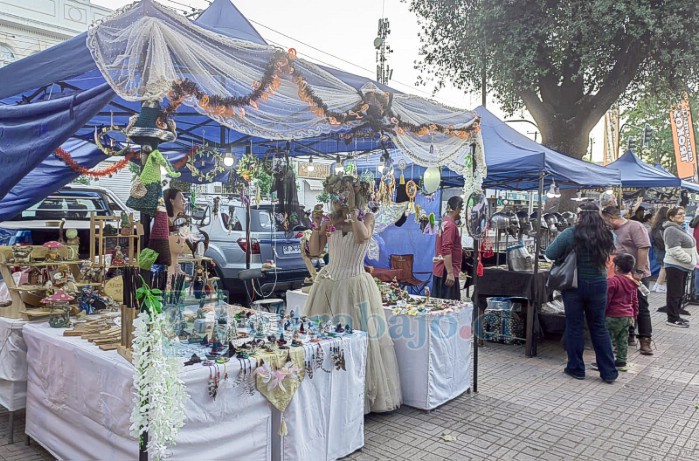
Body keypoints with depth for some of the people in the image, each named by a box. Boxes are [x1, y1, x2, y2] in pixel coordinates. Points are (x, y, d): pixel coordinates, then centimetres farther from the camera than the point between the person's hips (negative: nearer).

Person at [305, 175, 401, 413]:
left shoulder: (366, 217, -1)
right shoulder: (330, 220, 6)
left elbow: (362, 237, -22)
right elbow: (315, 251, 3)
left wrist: (351, 209, -21)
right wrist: (316, 225, -8)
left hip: (355, 286, -3)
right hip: (328, 285, 3)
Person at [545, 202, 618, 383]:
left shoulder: (570, 234, -15)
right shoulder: (606, 235, -5)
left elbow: (549, 254, -12)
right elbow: (608, 254, 12)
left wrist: (565, 254, 7)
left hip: (574, 285, -3)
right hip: (598, 285, 3)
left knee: (574, 327, 9)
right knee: (599, 327, 13)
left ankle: (576, 368, 18)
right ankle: (608, 372, 19)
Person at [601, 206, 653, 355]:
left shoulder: (635, 227, -13)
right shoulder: (613, 231, 10)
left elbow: (643, 248, -20)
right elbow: (610, 251, 21)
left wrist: (639, 271, -22)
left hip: (637, 276, -8)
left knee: (641, 308, -1)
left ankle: (645, 341, 5)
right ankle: (629, 336, 23)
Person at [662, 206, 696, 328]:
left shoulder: (679, 228, 15)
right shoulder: (672, 230, -17)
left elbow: (687, 247, 22)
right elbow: (675, 251, -24)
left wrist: (694, 261, 11)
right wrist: (691, 260, -17)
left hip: (682, 266, 10)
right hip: (675, 266, -10)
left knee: (680, 293, 15)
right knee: (674, 294, -3)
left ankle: (676, 316, 24)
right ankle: (672, 319, 4)